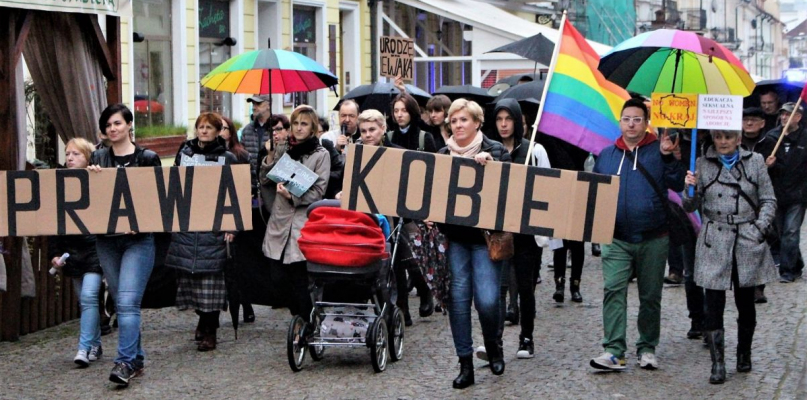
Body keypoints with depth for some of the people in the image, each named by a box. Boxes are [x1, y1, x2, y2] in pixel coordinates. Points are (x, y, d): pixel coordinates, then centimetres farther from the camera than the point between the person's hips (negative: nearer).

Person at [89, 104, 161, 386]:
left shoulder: (148, 159, -2)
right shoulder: (98, 159, 8)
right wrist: (90, 177, -12)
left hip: (138, 238, -4)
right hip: (106, 239, 4)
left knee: (128, 301, -15)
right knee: (121, 302, 10)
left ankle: (125, 362, -15)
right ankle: (137, 357, 20)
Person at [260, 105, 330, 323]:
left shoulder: (321, 155, 0)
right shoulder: (282, 149, 12)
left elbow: (318, 191, -6)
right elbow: (265, 181, 12)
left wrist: (292, 196, -18)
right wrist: (270, 157, -1)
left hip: (302, 223, -5)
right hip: (279, 220, 5)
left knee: (299, 280, -5)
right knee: (277, 277, 3)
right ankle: (302, 318, 22)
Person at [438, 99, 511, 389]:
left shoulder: (495, 151, 0)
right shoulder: (443, 155, 9)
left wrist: (490, 165, -20)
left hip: (485, 236, -3)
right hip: (454, 237, 3)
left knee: (487, 300, -11)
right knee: (458, 298, 0)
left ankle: (492, 343, 21)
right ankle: (465, 363, 10)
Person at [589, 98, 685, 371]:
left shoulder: (659, 150, 2)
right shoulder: (606, 155, 11)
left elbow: (678, 185, -8)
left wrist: (668, 157, -21)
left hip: (653, 239, -1)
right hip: (616, 238, 1)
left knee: (651, 296, 8)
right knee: (613, 290, -12)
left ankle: (647, 348, 20)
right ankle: (614, 350, -14)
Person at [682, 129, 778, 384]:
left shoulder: (755, 161, 4)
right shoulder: (702, 164, 4)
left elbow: (768, 200, 6)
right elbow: (691, 207, 5)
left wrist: (760, 229, -6)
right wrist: (691, 188, -15)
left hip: (748, 243, 1)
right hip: (714, 243, -1)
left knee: (746, 303, 11)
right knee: (714, 305, -5)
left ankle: (744, 354, 29)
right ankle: (717, 364, -2)